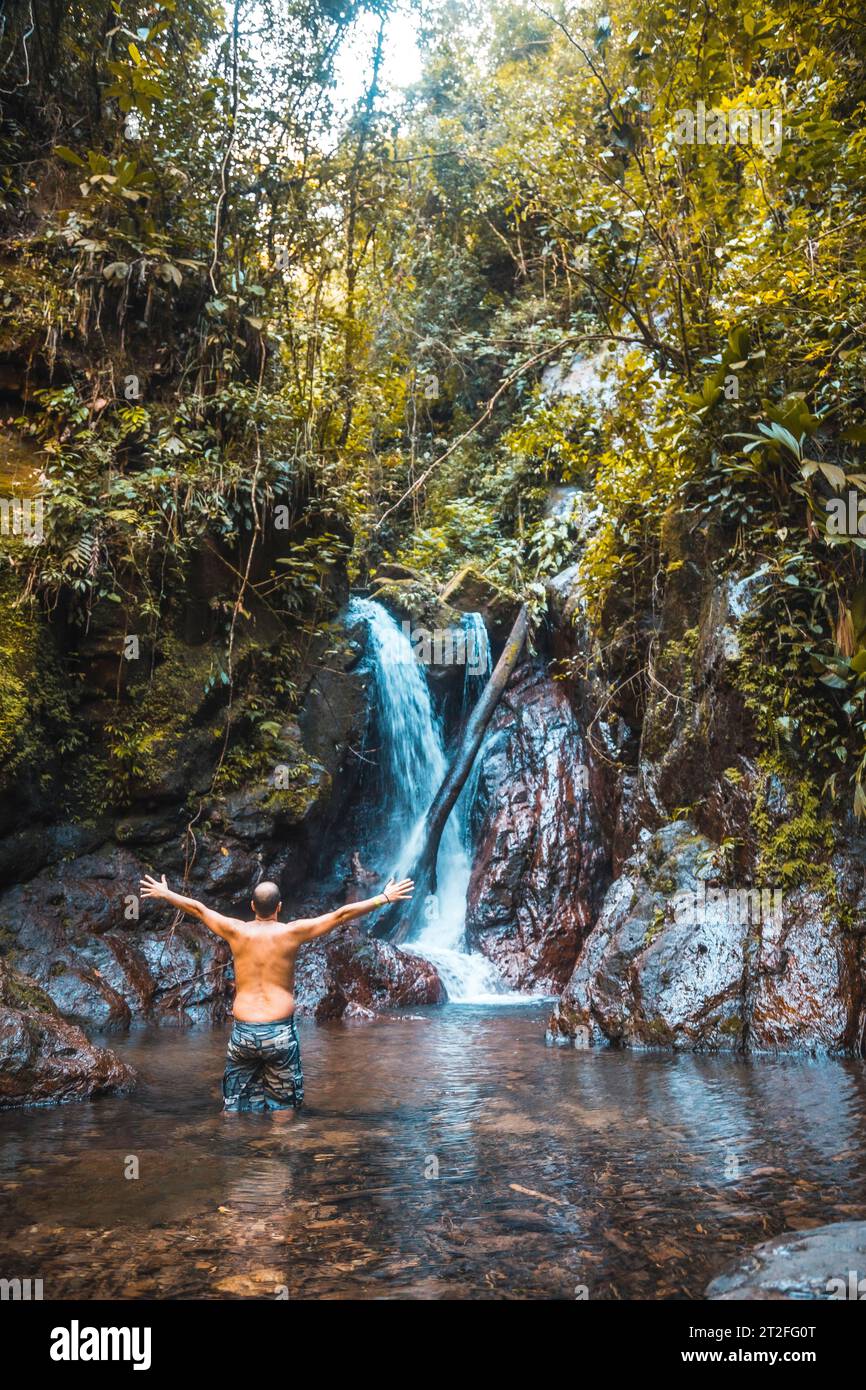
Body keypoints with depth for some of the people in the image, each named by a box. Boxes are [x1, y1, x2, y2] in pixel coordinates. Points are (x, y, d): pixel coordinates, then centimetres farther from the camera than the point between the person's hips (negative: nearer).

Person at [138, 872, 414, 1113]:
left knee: (238, 1105, 15)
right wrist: (385, 898, 2)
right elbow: (342, 914, -3)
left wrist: (164, 893, 28)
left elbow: (197, 908, 13)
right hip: (280, 1032, -2)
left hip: (243, 1032, 2)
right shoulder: (292, 932, -6)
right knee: (283, 1105, 11)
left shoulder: (237, 931, -1)